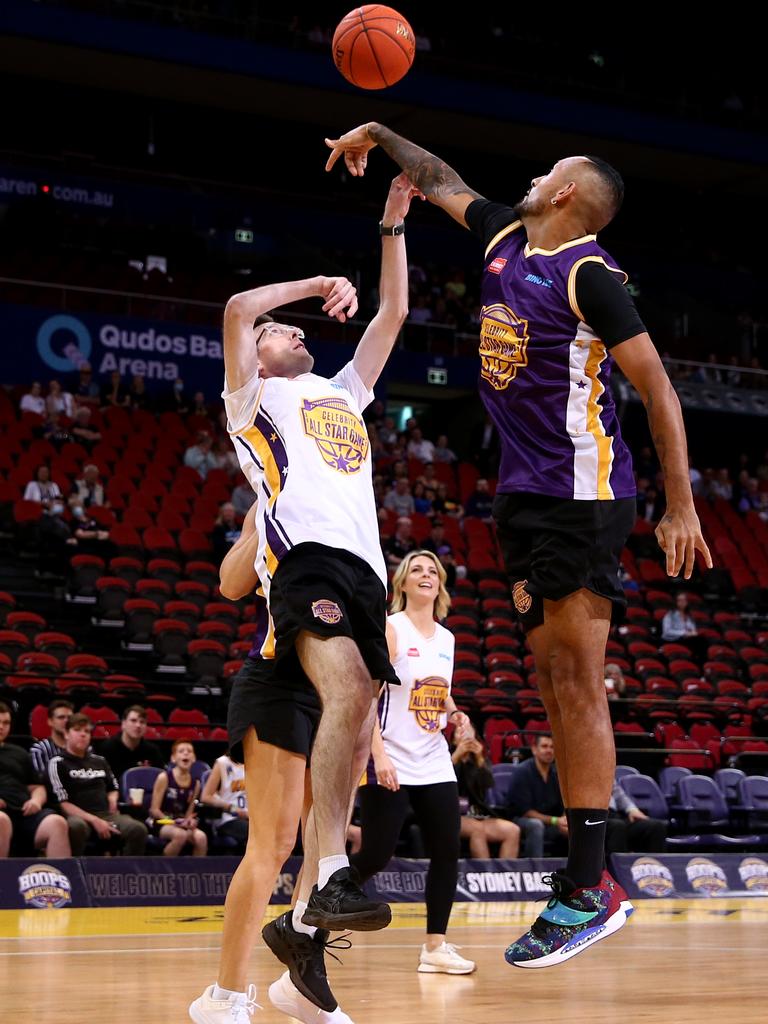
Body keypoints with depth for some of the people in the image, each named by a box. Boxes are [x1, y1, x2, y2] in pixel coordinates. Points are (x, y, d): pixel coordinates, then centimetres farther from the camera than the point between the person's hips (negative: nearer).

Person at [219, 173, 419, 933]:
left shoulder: (343, 392, 36)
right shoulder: (253, 398, 19)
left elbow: (392, 314, 33)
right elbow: (237, 309, 2)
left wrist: (393, 225, 28)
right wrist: (316, 285, 14)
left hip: (365, 569, 6)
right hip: (306, 558, -6)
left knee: (350, 725, -4)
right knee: (349, 695, -30)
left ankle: (304, 917, -2)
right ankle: (332, 876, -37)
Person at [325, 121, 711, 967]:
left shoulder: (589, 275, -12)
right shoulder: (505, 235, 11)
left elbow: (656, 387, -12)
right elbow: (443, 181, 30)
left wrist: (680, 508, -15)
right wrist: (379, 135, 23)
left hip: (580, 495, -8)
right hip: (523, 489, 8)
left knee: (577, 682, -10)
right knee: (552, 680, 8)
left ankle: (590, 888, -8)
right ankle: (579, 872, 12)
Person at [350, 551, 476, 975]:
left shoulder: (446, 638, 12)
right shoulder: (390, 628, -7)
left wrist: (453, 713, 1)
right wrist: (379, 754, -22)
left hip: (434, 763, 7)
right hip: (391, 762, -6)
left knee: (447, 852, 0)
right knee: (376, 856, -6)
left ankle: (435, 947, 7)